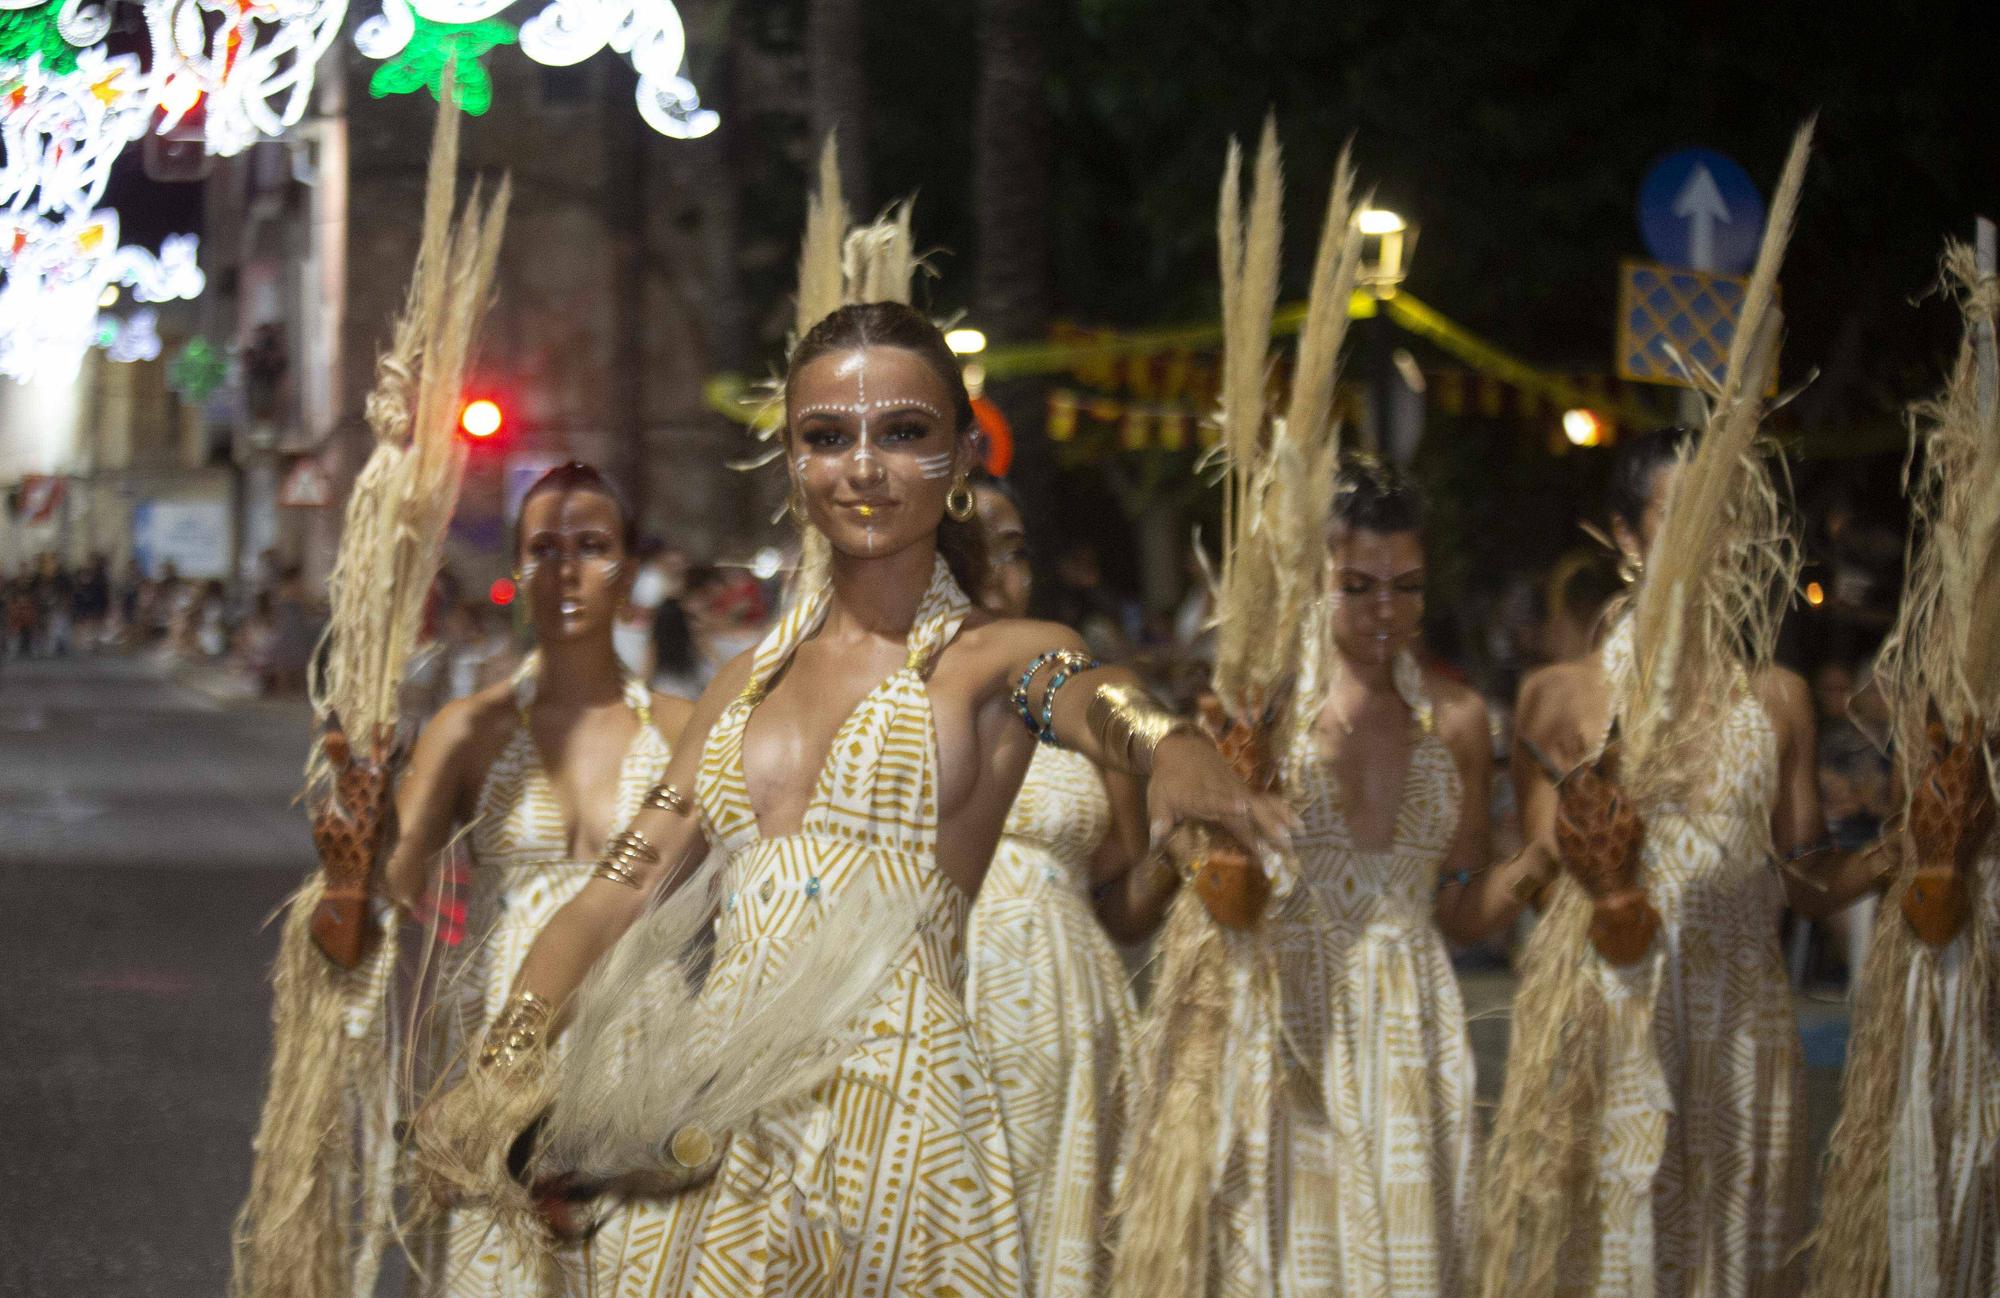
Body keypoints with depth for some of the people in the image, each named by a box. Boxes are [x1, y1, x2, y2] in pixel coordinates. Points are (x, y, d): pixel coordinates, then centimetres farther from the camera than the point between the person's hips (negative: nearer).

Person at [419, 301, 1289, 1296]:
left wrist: (1173, 744, -47)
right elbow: (623, 889, 12)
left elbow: (1090, 696, -22)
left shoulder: (996, 660, 2)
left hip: (892, 1121, -4)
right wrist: (511, 1059, -6)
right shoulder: (750, 680, 16)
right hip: (722, 1129, 4)